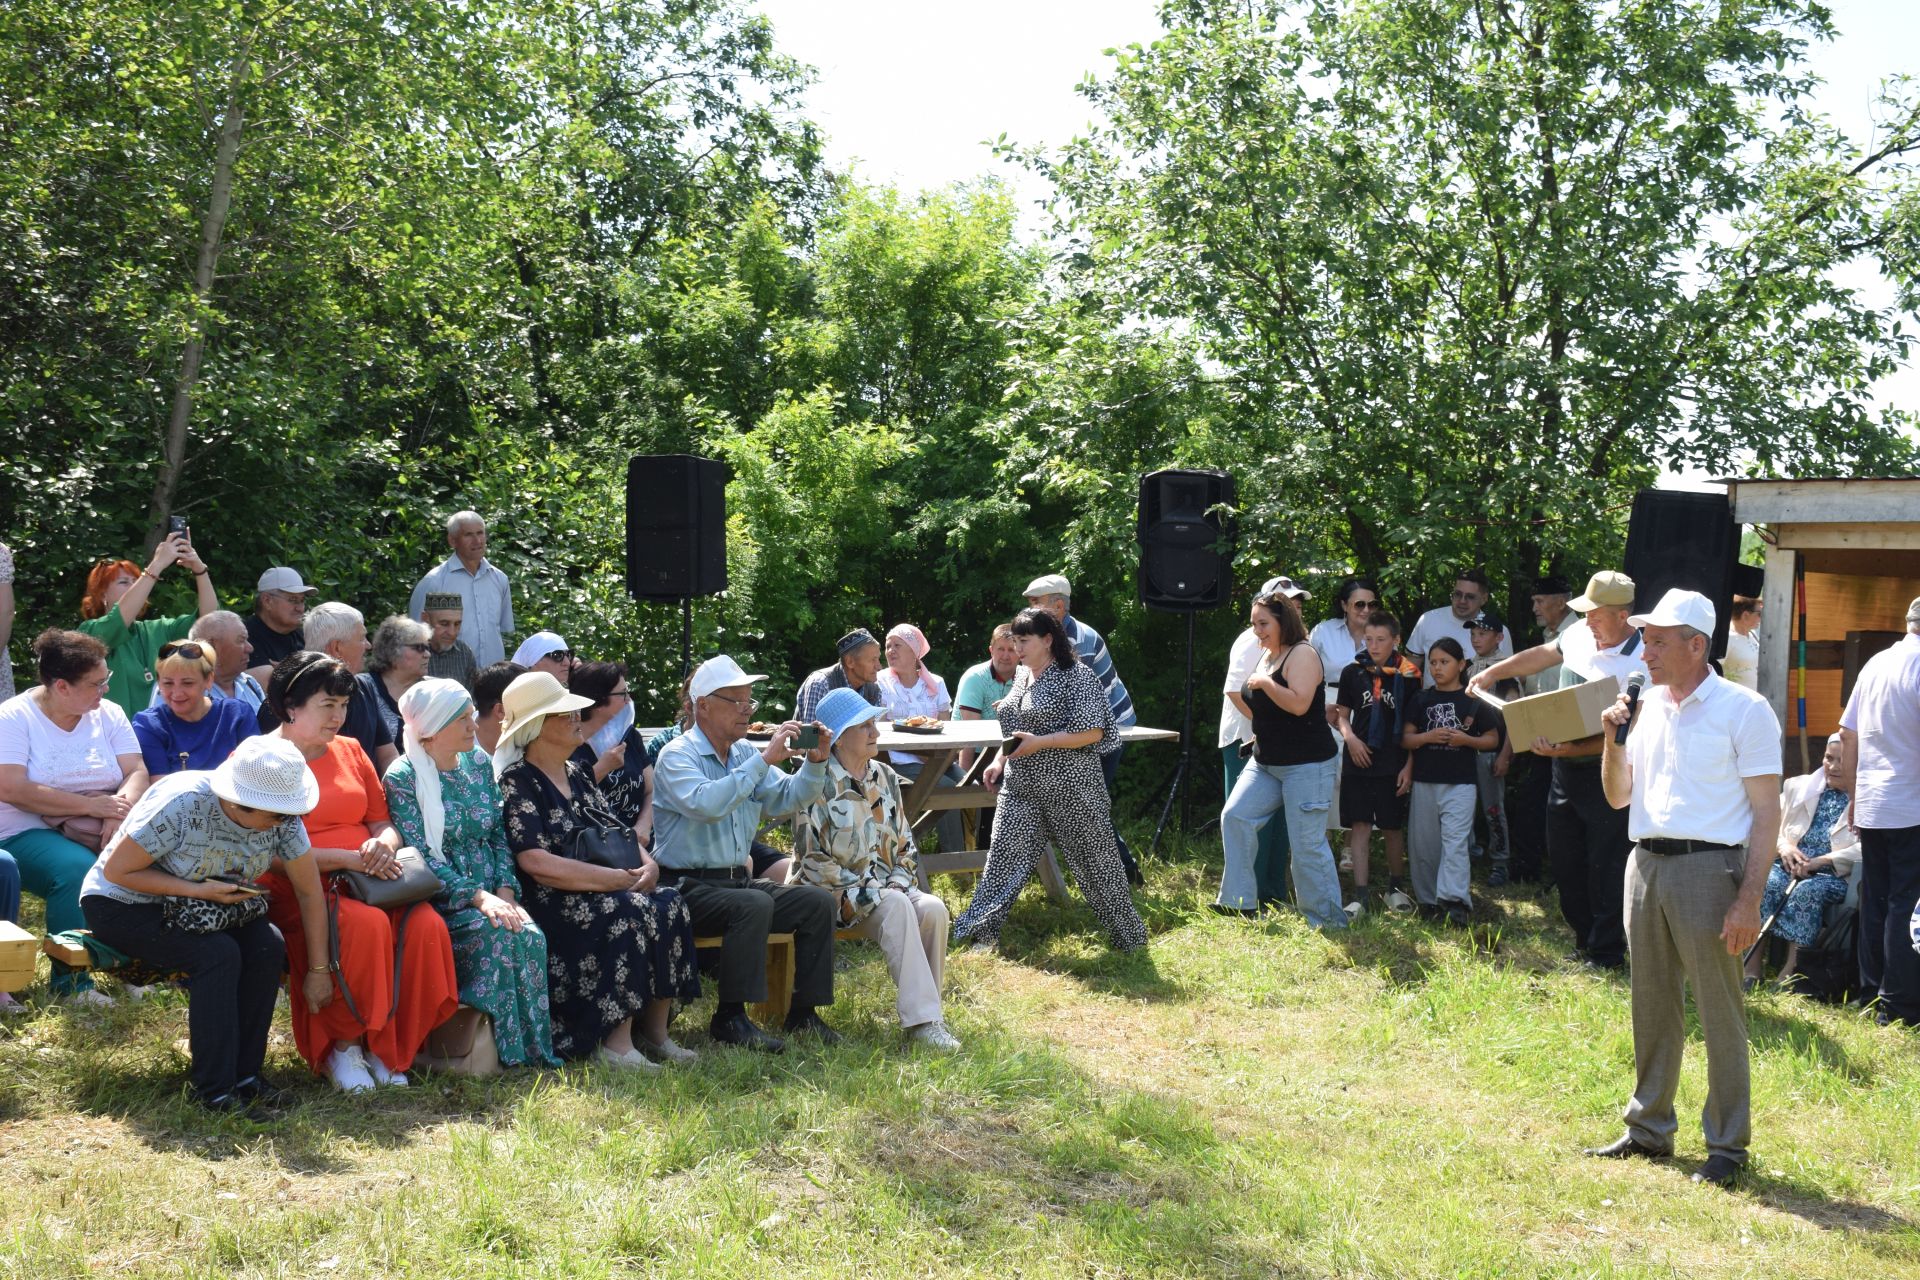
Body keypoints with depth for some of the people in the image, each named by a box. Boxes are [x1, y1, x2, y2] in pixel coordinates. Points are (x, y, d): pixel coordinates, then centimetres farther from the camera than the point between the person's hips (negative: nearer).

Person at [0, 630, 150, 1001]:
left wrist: (120, 811, -22)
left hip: (98, 831, 4)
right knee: (79, 870, -36)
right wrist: (91, 805, -20)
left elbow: (137, 772, 0)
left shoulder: (108, 713, 8)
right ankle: (70, 982, -23)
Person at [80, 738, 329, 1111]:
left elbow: (310, 892, -7)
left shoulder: (283, 821, -16)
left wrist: (318, 971, -7)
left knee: (267, 946, -23)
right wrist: (198, 890, -31)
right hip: (122, 905, -5)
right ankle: (215, 1090, -22)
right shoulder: (182, 805, -32)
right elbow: (116, 871, -24)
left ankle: (245, 1075, -12)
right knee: (217, 953, -31)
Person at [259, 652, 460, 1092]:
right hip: (295, 891, -5)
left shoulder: (350, 750, 18)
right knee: (366, 925, -35)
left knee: (425, 925, -24)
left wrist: (383, 844, -8)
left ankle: (386, 1051, -10)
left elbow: (383, 821, 18)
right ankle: (341, 1047, -13)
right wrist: (345, 858, -20)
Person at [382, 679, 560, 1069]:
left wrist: (506, 891, -7)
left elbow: (499, 836, 12)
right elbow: (418, 857, -13)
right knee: (497, 935, -32)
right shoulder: (402, 777, -5)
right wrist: (478, 897, -23)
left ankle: (537, 1048, -18)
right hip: (441, 903, -5)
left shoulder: (479, 763, 13)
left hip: (490, 894, 5)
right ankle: (510, 1051, -22)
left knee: (530, 935, -26)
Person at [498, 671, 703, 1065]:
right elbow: (537, 863, -18)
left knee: (672, 906, -17)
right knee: (627, 914, -33)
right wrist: (619, 879, -18)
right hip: (551, 902, -8)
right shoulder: (516, 782, -7)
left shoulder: (578, 774, 19)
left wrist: (648, 863, -5)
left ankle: (654, 1031, -13)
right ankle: (616, 1043, -28)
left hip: (601, 894, 8)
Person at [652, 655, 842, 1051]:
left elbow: (787, 800, 13)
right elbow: (707, 804, -29)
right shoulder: (678, 755, -10)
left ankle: (804, 1012, -2)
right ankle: (730, 1018, -25)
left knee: (818, 902, -8)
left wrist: (815, 763, -5)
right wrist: (764, 760, -29)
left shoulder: (745, 754, 13)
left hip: (738, 880, 8)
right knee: (754, 905, -33)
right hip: (689, 888, -8)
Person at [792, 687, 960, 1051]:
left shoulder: (885, 778, 11)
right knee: (897, 907, -34)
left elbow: (905, 845, 17)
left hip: (885, 888, 6)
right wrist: (864, 892, -18)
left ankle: (923, 1015, -15)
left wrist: (899, 881, -3)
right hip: (835, 897, -6)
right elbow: (812, 860, -13)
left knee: (933, 908, -25)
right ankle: (920, 1019, -34)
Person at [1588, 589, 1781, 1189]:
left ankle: (1728, 1145, 8)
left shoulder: (1743, 710, -6)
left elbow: (1767, 814, -8)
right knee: (1652, 1006, 14)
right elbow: (1618, 797, 17)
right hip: (1646, 864, 6)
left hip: (1707, 868, -6)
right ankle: (1649, 1129, 26)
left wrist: (1749, 899, -15)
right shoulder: (1646, 708, 12)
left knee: (1720, 1012, -1)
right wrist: (1611, 739, -1)